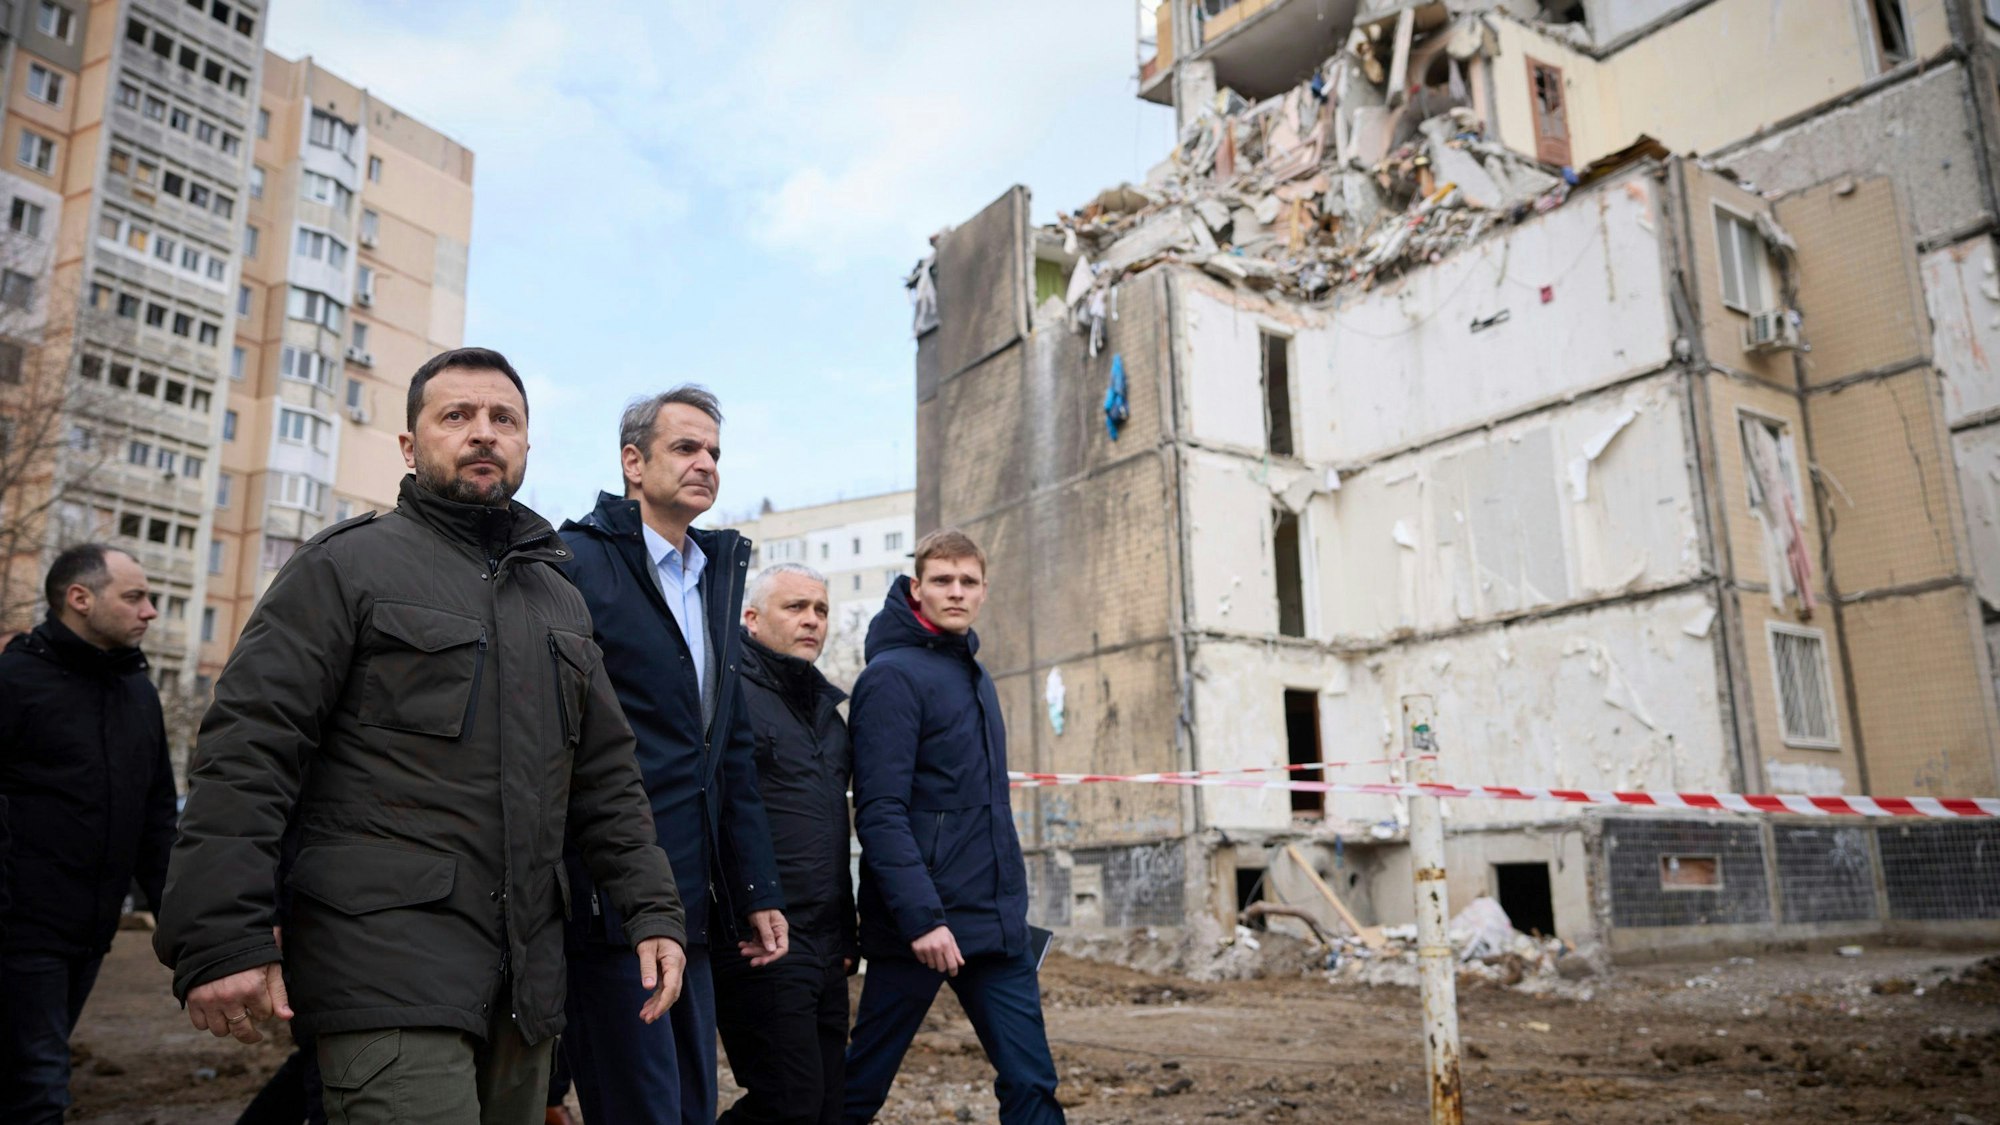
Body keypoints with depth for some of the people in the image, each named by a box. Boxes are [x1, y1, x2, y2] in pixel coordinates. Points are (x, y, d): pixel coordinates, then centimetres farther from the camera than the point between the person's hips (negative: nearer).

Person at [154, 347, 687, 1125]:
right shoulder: (348, 565, 0)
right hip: (386, 961, -6)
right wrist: (221, 937, -16)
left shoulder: (559, 599, 17)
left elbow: (605, 777, 17)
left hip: (525, 970, 6)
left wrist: (651, 909, 8)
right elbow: (248, 752, -8)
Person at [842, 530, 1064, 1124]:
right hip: (920, 926, -7)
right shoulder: (893, 675, -11)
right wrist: (921, 916, -24)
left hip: (997, 925, 7)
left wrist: (1009, 906, 16)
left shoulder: (974, 675, 14)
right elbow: (880, 813, -18)